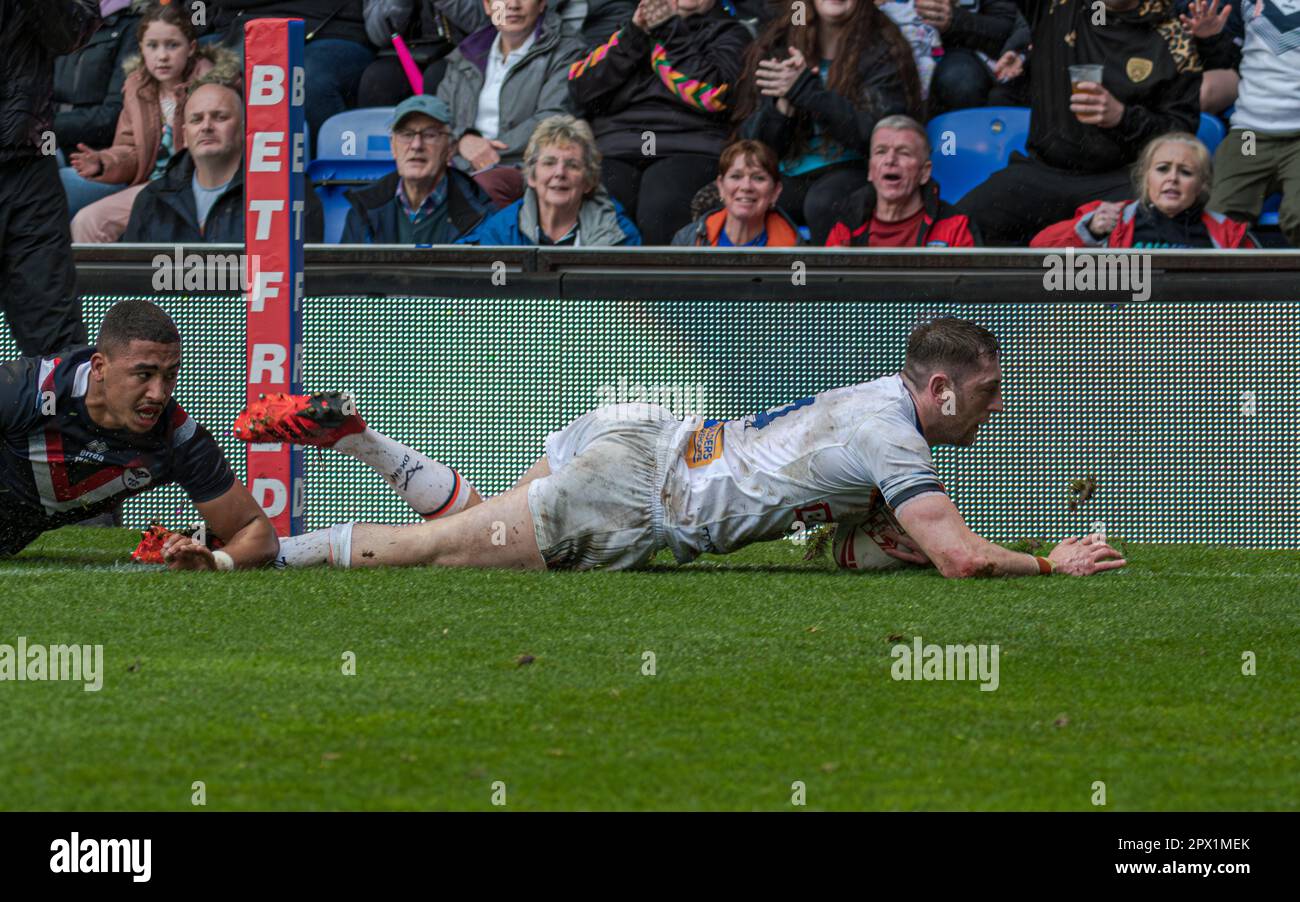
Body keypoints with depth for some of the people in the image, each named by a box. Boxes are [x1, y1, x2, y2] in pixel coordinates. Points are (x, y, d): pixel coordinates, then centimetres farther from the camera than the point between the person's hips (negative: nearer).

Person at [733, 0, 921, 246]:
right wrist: (783, 105, -14)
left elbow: (878, 134, -13)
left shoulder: (882, 51, 0)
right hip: (786, 175, 4)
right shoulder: (776, 46, 10)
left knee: (824, 201, -38)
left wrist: (807, 91, -19)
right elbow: (751, 140, 7)